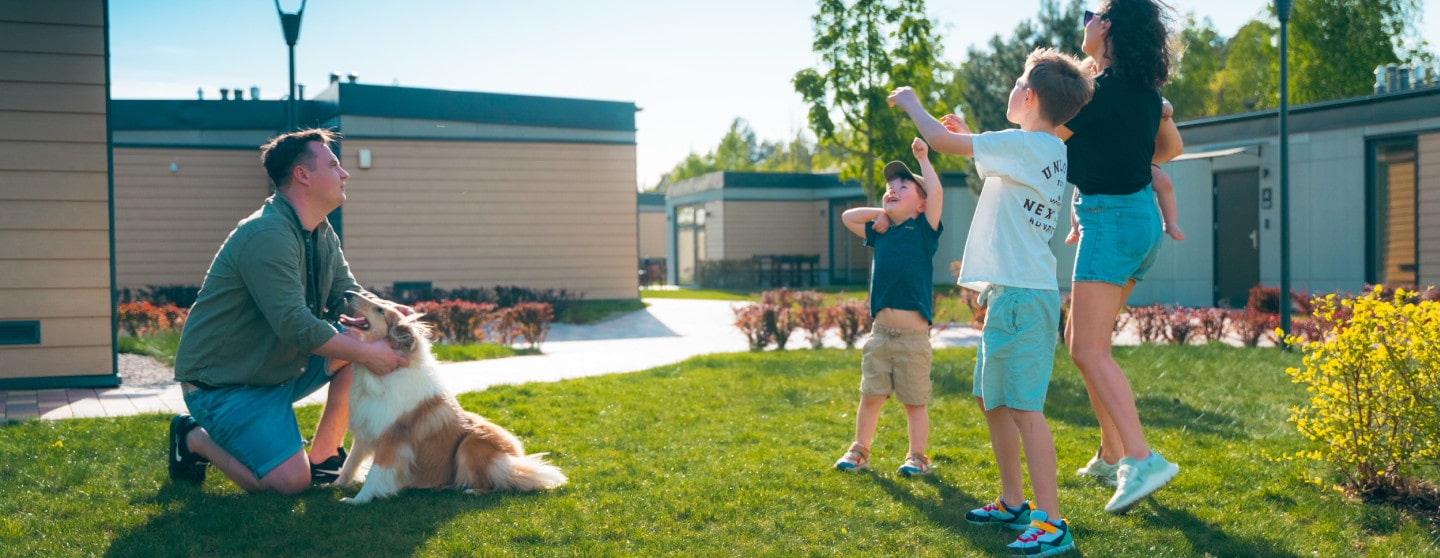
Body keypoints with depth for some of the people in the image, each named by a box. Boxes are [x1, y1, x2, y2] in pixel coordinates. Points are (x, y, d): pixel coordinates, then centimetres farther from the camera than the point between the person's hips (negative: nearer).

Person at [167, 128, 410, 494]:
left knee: (367, 335, -7)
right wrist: (367, 354, -26)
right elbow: (295, 325, -29)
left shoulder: (323, 235, 6)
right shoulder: (266, 235, -24)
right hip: (223, 383, -9)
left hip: (283, 368, 9)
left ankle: (323, 457, 3)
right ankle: (195, 438, 7)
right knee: (291, 482, -19)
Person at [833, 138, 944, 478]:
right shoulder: (880, 232, 15)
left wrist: (923, 157, -2)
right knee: (870, 396, 10)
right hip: (880, 331, 4)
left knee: (914, 401, 5)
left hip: (913, 335, -4)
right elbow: (847, 217, 22)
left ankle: (917, 456, 15)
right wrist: (881, 213, 12)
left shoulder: (923, 229, 1)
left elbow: (936, 192, -12)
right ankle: (859, 450, 20)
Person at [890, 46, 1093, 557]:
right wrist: (970, 137, 27)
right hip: (1012, 291, 10)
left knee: (1024, 406, -11)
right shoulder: (1047, 151, 15)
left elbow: (941, 140, -12)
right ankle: (1013, 504, 27)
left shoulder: (1023, 144, -13)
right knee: (992, 400, 17)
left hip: (1021, 294, -10)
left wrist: (911, 103, 6)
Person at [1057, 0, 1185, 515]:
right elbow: (1171, 147, 26)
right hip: (1139, 217, 9)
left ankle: (1142, 460, -23)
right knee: (1079, 336, 16)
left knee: (1089, 349, -13)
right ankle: (1111, 455, 21)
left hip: (1112, 220, -9)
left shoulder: (1100, 90, -16)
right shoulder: (1143, 88, 10)